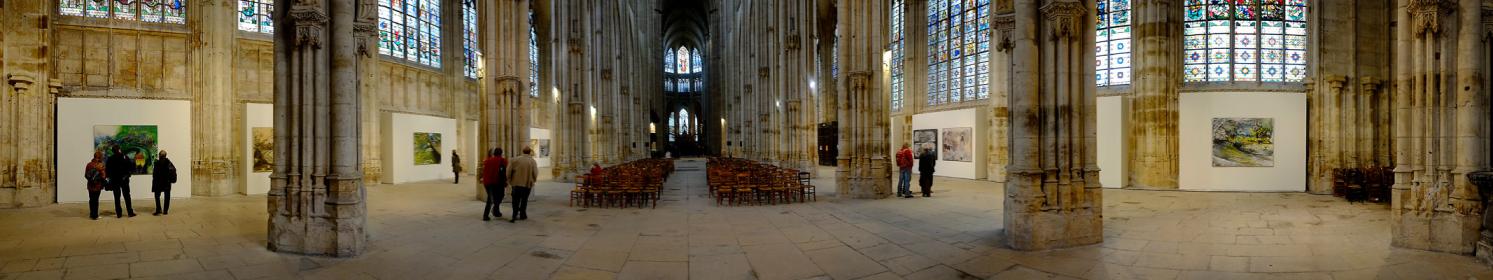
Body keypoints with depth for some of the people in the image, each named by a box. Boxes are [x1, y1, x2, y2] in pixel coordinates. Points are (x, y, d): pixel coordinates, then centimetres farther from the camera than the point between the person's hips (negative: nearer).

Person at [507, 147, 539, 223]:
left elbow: (509, 170, -6)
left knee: (516, 200, 9)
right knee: (524, 200, 13)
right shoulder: (532, 161, -6)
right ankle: (522, 214, 18)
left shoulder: (515, 160, -3)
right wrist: (532, 180, 9)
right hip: (527, 183, -1)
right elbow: (535, 173, -9)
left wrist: (509, 180, 4)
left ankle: (514, 215, -2)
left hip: (516, 183, 1)